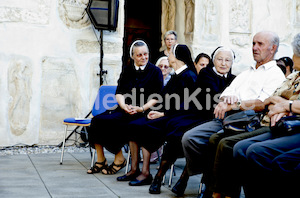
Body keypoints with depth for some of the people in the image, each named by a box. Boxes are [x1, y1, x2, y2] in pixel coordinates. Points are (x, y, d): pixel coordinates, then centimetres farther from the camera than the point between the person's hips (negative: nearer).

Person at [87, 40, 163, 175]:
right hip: (125, 109, 5)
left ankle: (119, 159, -11)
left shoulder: (155, 72, 3)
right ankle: (100, 161, -11)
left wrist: (141, 108, -18)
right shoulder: (127, 71, 17)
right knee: (97, 120, -19)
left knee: (111, 122, -28)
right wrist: (124, 106, -12)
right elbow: (119, 93, 10)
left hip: (143, 112, -5)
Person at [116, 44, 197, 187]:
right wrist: (157, 111, 0)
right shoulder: (176, 76, 20)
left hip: (174, 117, -9)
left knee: (141, 127, -25)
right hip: (165, 115, 9)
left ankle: (145, 173, -22)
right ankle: (134, 169, -8)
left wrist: (163, 114, -17)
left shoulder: (189, 76, -8)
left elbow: (185, 104, -15)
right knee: (133, 125, -9)